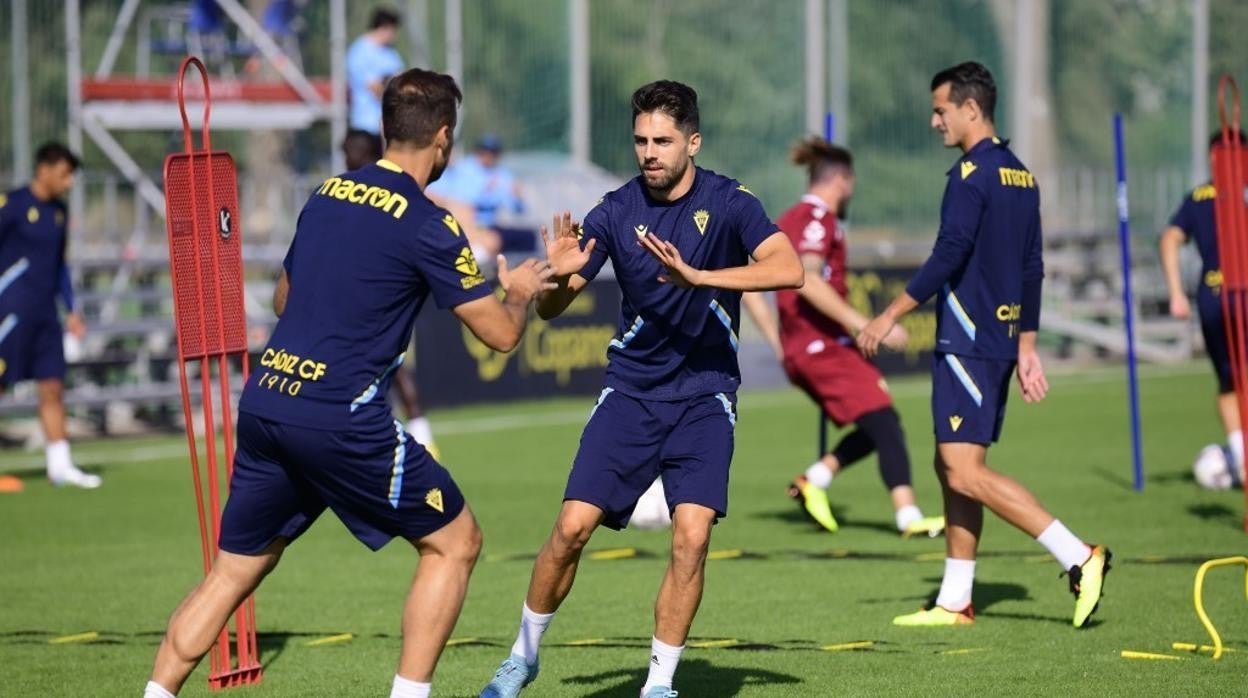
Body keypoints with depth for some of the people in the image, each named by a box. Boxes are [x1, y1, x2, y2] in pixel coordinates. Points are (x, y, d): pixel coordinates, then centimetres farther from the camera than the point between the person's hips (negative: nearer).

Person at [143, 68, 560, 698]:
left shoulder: (326, 195, 14)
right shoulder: (427, 227, -6)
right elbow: (500, 334, -2)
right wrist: (520, 292, 19)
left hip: (263, 402, 7)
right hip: (339, 418, -7)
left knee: (233, 571, 15)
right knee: (454, 542, 9)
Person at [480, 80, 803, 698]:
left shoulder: (727, 202, -9)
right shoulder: (616, 211, -3)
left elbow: (788, 268, -25)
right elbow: (550, 309, 0)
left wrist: (695, 276, -33)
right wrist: (558, 276, -24)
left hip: (704, 396, -1)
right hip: (631, 390, 1)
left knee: (692, 535, -16)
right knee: (573, 526, -9)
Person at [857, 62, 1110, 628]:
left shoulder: (972, 174, -12)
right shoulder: (1021, 176, 16)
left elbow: (948, 257, -19)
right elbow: (1032, 268, 18)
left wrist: (889, 317, -13)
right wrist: (1026, 346, 21)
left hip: (968, 341, -10)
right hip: (1001, 339, 10)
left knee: (966, 472, -12)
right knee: (952, 466, 12)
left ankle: (1079, 558, -17)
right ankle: (955, 601, 13)